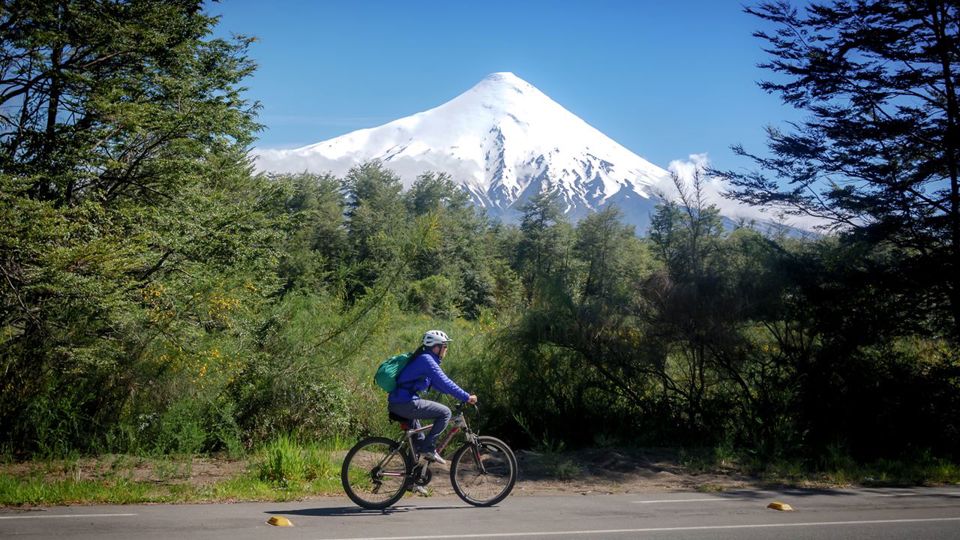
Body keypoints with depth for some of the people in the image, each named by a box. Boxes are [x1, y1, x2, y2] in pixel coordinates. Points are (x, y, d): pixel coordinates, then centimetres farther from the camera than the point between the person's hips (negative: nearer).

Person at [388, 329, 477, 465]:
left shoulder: (424, 358, 20)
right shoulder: (427, 360, -11)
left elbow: (437, 383, 27)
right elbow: (444, 382, -17)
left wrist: (461, 394, 22)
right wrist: (466, 397, -12)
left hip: (395, 403, 11)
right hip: (406, 404, -11)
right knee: (445, 412, -7)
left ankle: (420, 446, 39)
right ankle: (428, 448, -3)